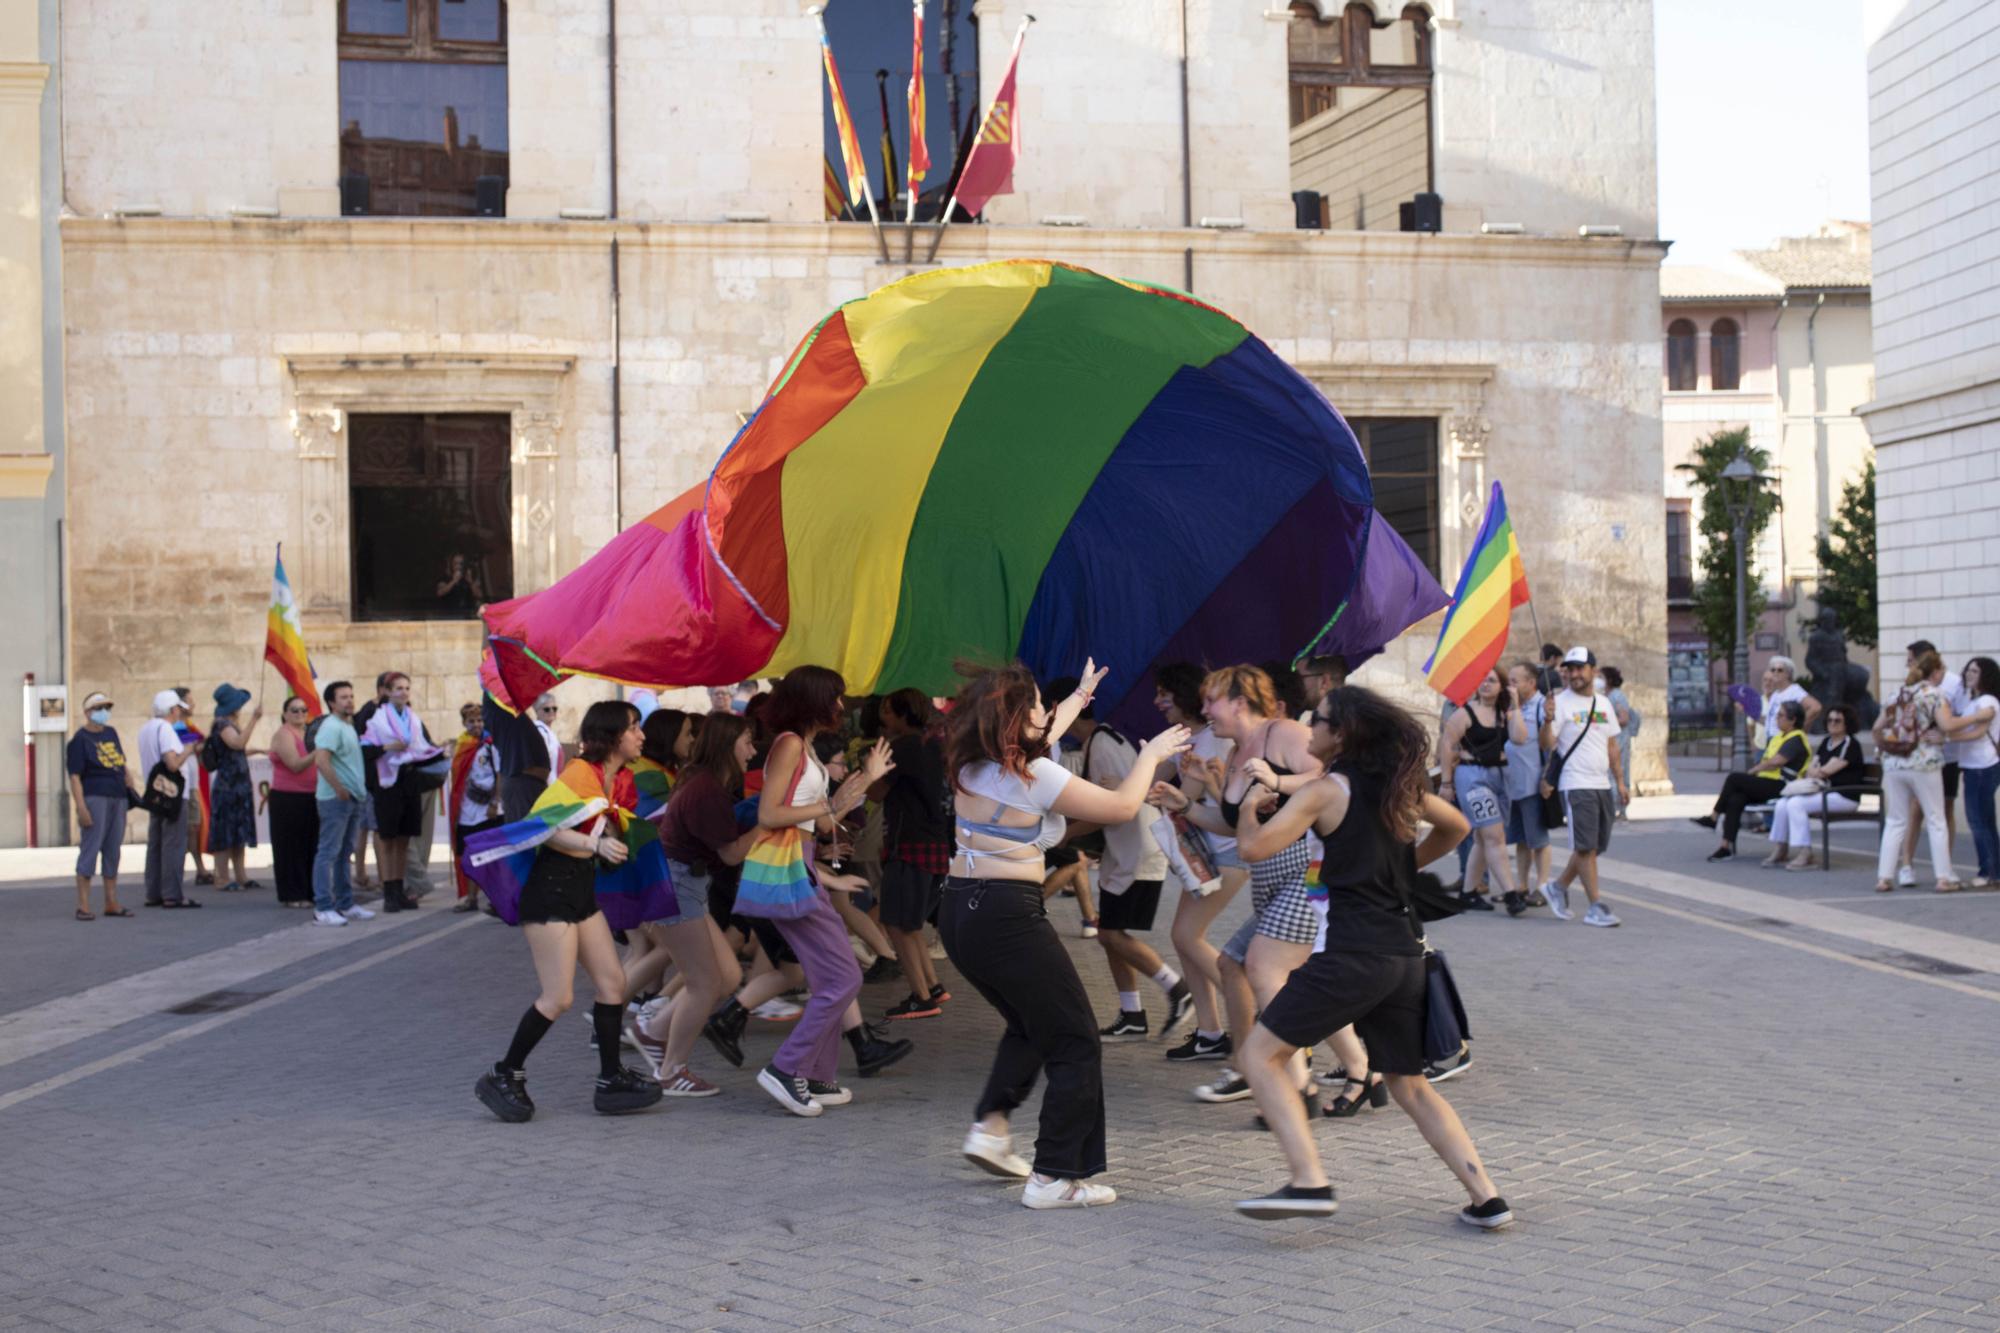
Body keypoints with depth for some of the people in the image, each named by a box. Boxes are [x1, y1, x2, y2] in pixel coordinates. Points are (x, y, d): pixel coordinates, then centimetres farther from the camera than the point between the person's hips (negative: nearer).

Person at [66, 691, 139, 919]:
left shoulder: (111, 733, 15)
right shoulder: (80, 739, -5)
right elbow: (75, 776, -11)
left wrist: (129, 777, 11)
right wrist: (81, 808, -18)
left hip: (118, 798, 7)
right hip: (95, 798, -7)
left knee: (113, 850, 9)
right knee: (90, 849, -7)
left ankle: (111, 903, 15)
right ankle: (83, 906, -5)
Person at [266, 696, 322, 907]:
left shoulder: (309, 733, 15)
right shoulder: (283, 734, -8)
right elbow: (295, 765, -18)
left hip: (309, 798, 7)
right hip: (287, 798, -7)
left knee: (311, 846, 7)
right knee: (291, 848, -3)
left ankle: (308, 892, 14)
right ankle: (291, 896, 1)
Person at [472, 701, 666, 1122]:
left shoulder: (621, 779, 10)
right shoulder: (580, 772, -16)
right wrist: (595, 844, -31)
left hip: (583, 888, 9)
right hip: (551, 886, -9)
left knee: (612, 981, 7)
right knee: (559, 997, -8)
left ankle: (611, 1080, 14)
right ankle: (503, 1076, 5)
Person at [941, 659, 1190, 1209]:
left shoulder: (971, 765, 8)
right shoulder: (1033, 775, -13)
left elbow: (1040, 734, 30)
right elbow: (1122, 806, -6)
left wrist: (1080, 696, 43)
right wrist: (1151, 755, 11)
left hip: (959, 911, 9)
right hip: (1009, 916, -9)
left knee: (1028, 1025, 29)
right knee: (1075, 1044, 3)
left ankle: (990, 1126, 17)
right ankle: (1055, 1177, 2)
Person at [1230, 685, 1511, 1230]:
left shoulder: (1325, 790, -5)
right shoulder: (1399, 785, 15)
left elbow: (1254, 846, -12)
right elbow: (1455, 827, 31)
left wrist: (1250, 804, 7)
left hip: (1351, 954, -7)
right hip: (1405, 954, 7)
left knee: (1261, 1054, 1)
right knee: (1410, 1086, 19)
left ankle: (1309, 1182, -13)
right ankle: (1485, 1197, 10)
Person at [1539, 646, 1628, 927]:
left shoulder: (1603, 703, 14)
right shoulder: (1561, 703, -6)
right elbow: (1547, 745, -13)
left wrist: (1620, 781, 17)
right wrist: (1548, 720, -31)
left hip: (1602, 784, 7)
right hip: (1576, 785, -7)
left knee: (1597, 846, 11)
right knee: (1586, 847, -6)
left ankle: (1558, 886, 26)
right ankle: (1596, 907, -2)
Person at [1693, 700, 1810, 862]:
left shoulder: (1796, 739, -7)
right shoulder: (1777, 737, 23)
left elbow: (1775, 762, -18)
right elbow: (1766, 761, 25)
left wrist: (1753, 770, -5)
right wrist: (1755, 770, 3)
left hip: (1781, 787, -8)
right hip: (1766, 784, 8)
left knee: (1734, 779, -19)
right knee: (1735, 799, -20)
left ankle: (1713, 817, -4)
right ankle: (1727, 846, -24)